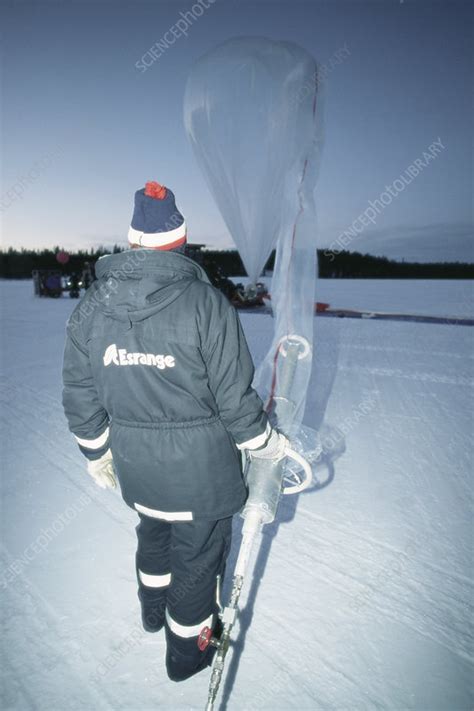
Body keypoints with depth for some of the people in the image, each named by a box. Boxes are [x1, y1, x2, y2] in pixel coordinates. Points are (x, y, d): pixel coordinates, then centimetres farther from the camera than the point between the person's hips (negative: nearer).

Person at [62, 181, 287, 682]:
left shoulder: (90, 306, -5)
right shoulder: (205, 302, -20)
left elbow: (79, 397, 1)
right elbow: (234, 397, -17)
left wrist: (96, 453, 16)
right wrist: (266, 443, 1)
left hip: (135, 466, 5)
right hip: (200, 468, -5)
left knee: (153, 535, 32)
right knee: (197, 554, 19)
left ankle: (154, 611, 59)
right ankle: (188, 650, 43)